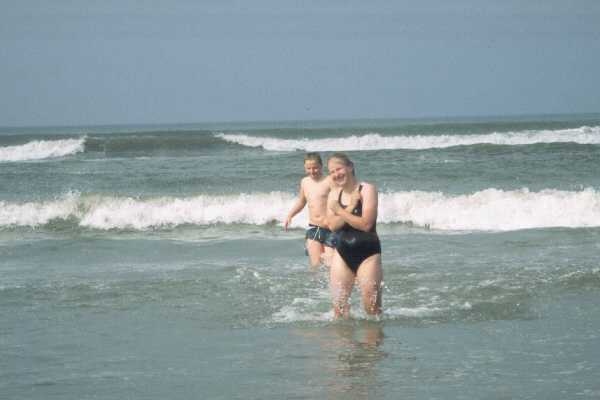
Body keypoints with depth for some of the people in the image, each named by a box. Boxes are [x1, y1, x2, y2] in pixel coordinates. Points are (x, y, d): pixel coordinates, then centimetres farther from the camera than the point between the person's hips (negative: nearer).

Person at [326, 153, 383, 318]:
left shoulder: (367, 190, -8)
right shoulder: (334, 193, 8)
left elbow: (366, 224, -19)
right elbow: (333, 225, -5)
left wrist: (340, 211, -12)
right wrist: (349, 209, -17)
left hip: (367, 253, -5)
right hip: (342, 253, 5)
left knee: (372, 309, -4)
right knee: (339, 308, 4)